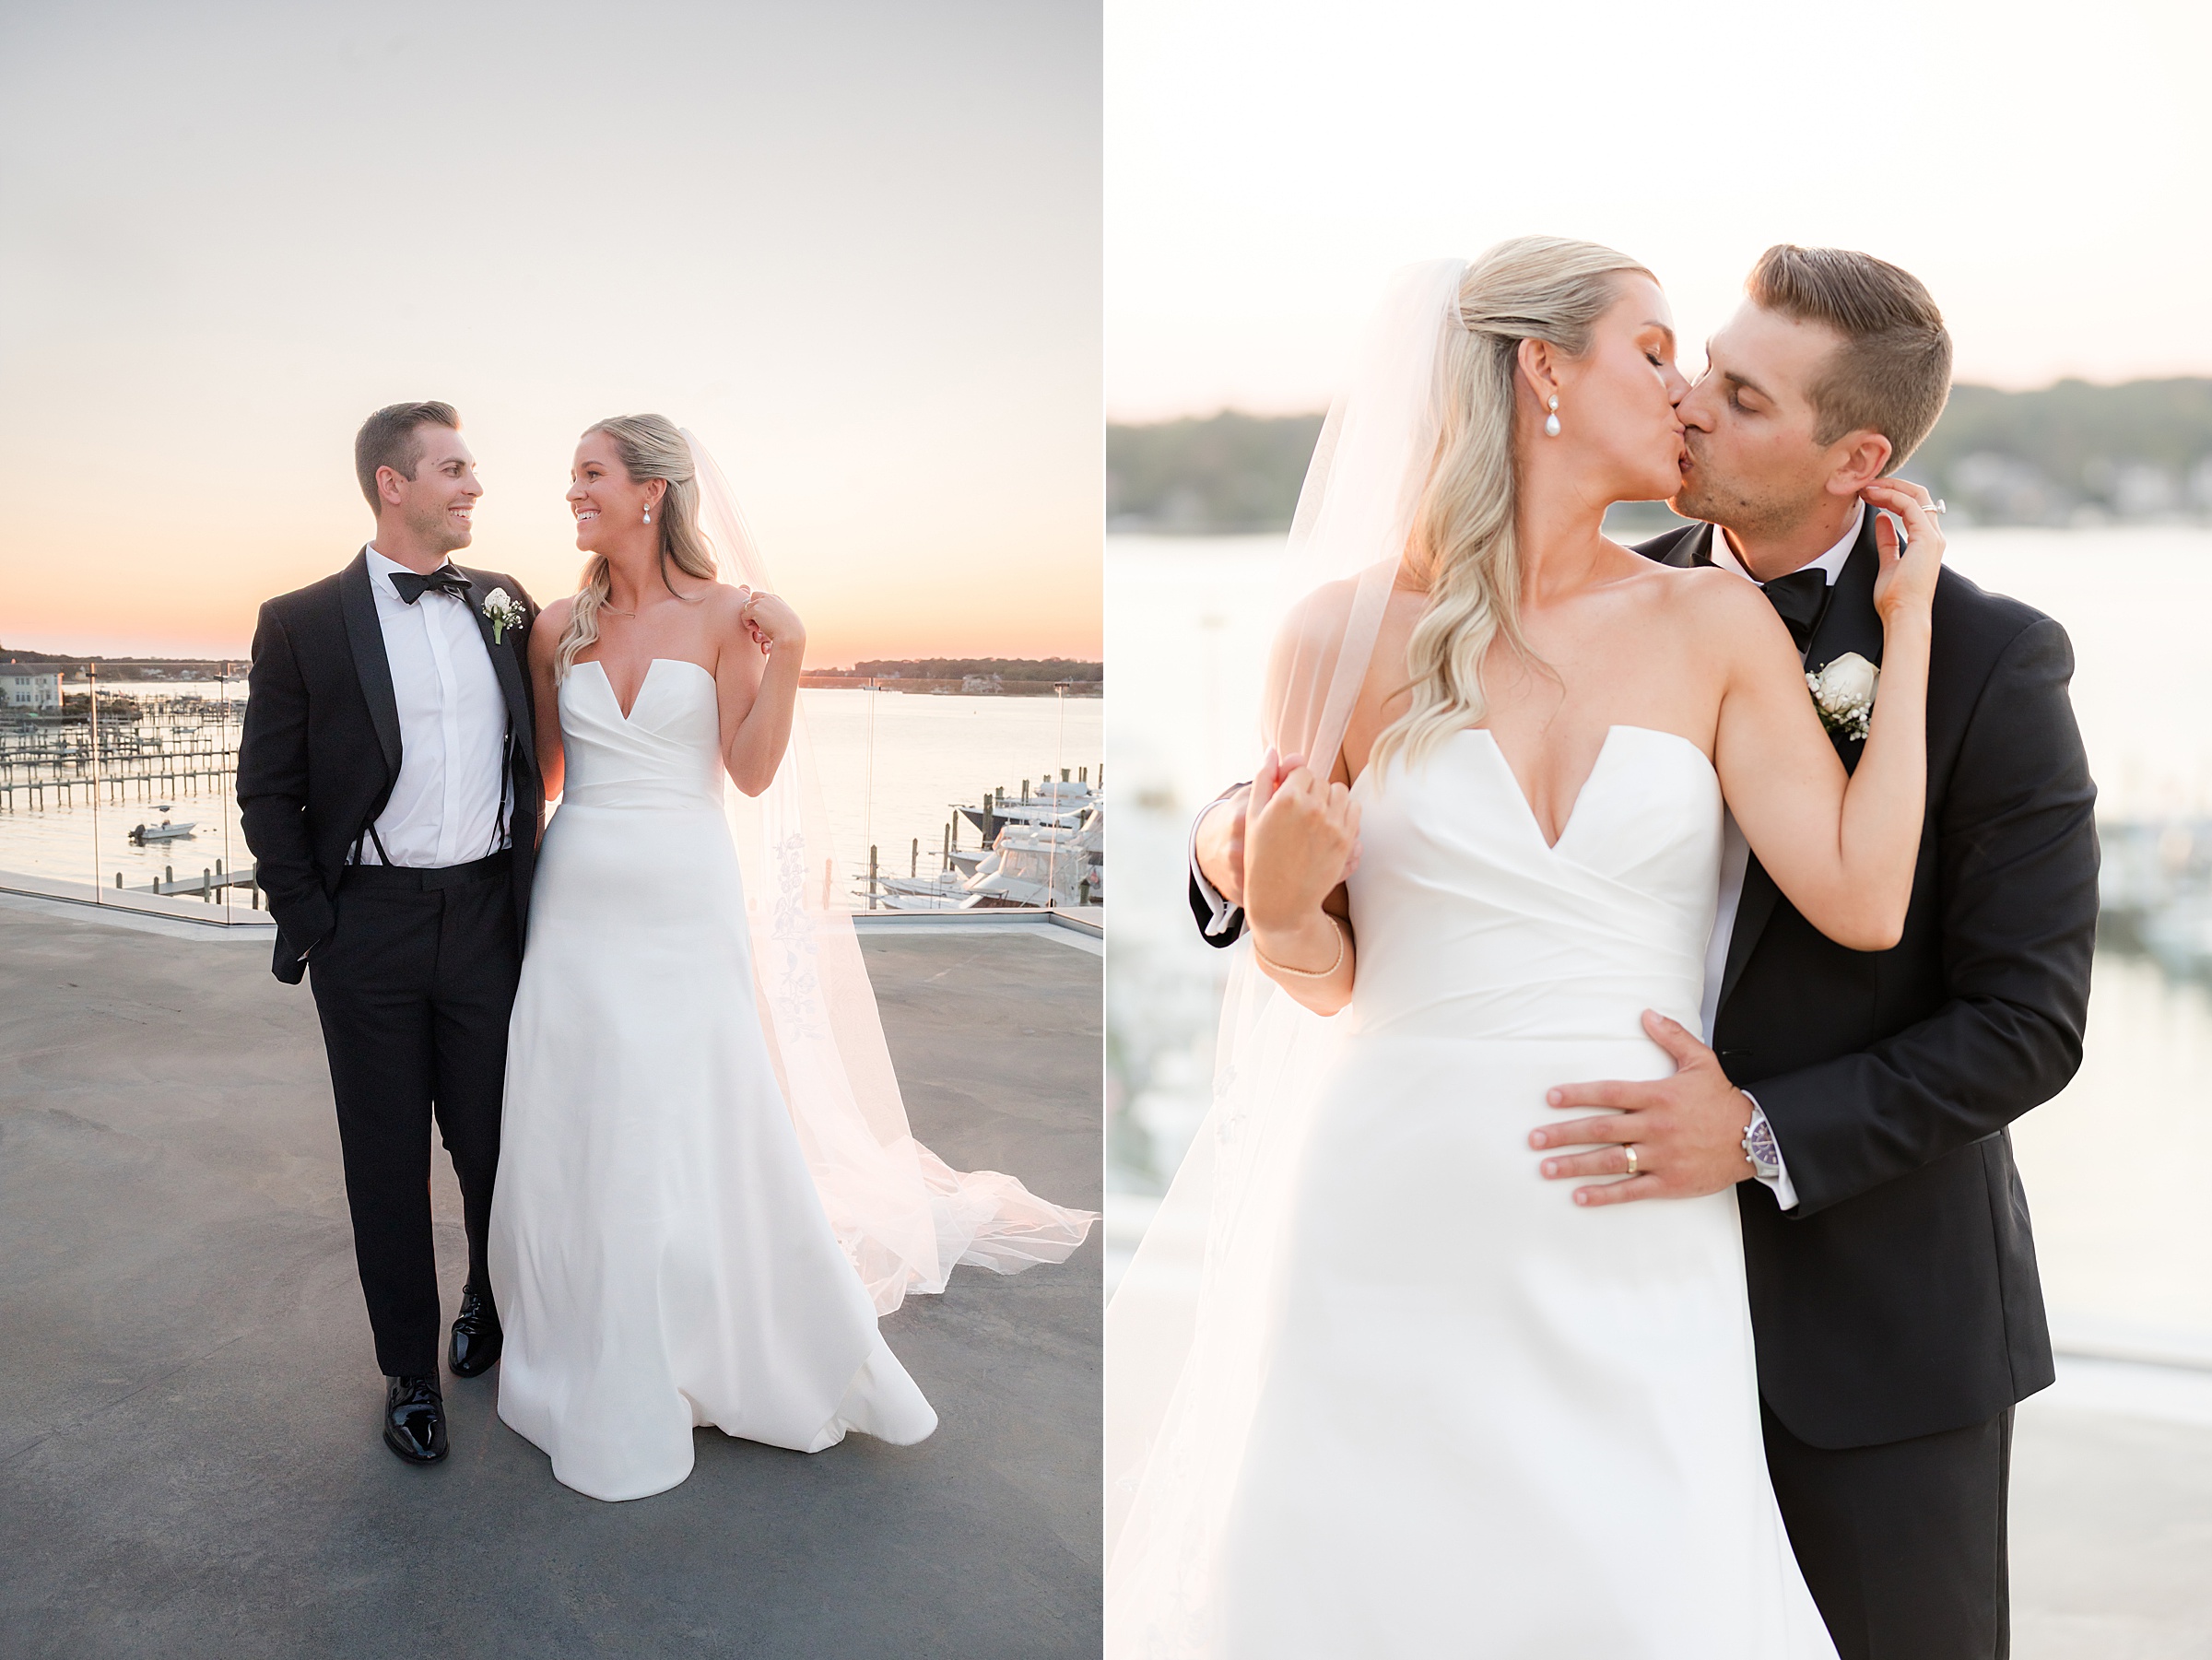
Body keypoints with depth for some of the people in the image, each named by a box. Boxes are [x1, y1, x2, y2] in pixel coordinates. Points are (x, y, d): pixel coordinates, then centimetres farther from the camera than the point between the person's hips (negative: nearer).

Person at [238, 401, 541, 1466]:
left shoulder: (506, 606, 5)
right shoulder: (302, 623, -3)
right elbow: (266, 791, -1)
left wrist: (531, 893, 7)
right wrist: (307, 928, -5)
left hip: (488, 918, 2)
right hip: (369, 930, -2)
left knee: (496, 1140, 12)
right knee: (387, 1162, 10)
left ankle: (494, 1303, 40)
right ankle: (410, 1368, 27)